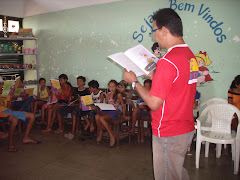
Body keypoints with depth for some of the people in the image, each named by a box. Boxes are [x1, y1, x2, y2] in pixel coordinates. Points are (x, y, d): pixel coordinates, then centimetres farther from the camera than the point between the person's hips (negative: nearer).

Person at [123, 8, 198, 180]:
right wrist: (154, 77, 12)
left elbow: (154, 103, -22)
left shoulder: (168, 61, -24)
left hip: (168, 135, -9)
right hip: (187, 129, 9)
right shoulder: (191, 56, 5)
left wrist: (134, 81, -9)